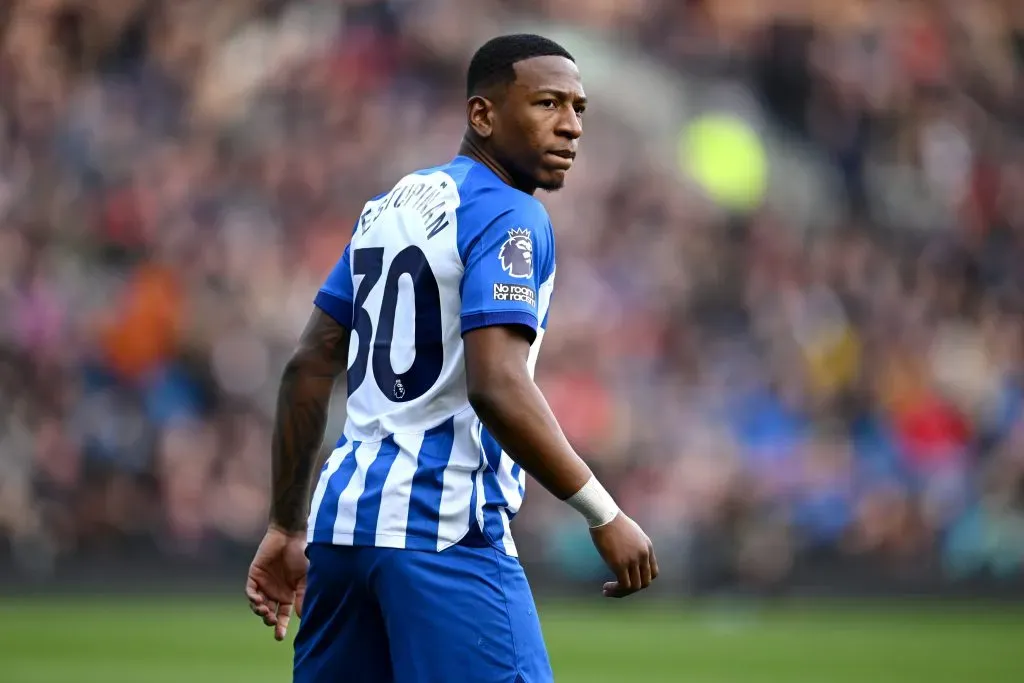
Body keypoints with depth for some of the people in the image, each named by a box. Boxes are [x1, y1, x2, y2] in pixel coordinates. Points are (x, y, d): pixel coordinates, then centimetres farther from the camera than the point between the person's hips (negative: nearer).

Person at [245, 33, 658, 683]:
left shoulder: (389, 207, 17)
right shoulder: (508, 218, -8)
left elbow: (309, 370, 18)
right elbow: (496, 387, -21)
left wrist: (287, 527, 22)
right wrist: (604, 515, -16)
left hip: (343, 515, 9)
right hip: (443, 532, -9)